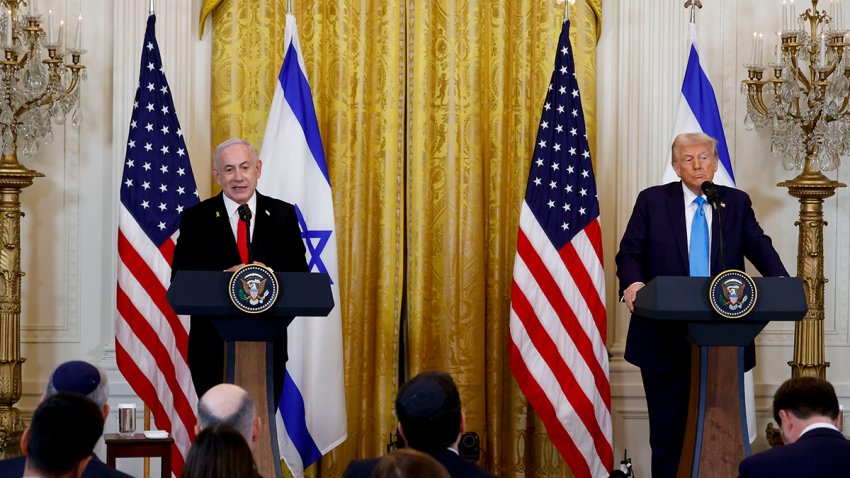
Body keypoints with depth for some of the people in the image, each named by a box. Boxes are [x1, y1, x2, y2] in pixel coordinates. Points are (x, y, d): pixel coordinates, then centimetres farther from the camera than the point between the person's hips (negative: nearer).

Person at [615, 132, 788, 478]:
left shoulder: (737, 203, 9)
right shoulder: (652, 201, 4)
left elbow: (759, 247, -2)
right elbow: (629, 253, 0)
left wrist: (779, 281, -21)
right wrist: (632, 282, -22)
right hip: (665, 336, -1)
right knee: (667, 427, 4)